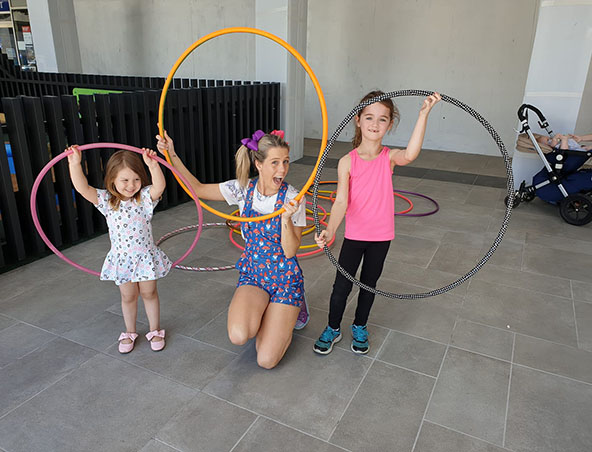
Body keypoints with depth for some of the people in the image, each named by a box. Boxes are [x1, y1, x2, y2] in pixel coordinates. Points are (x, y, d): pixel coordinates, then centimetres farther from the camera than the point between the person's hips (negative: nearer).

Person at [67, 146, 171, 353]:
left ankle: (155, 330, 33)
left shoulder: (145, 197, -12)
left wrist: (153, 165, -48)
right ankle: (129, 333, 37)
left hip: (145, 256, -1)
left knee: (149, 293, 14)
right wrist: (75, 164, -34)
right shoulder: (106, 201, -8)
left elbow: (160, 186, -32)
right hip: (121, 258, 1)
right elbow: (83, 188, -21)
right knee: (128, 296, 16)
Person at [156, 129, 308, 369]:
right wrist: (172, 155, -8)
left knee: (266, 360, -10)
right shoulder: (243, 189, -7)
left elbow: (290, 251, -16)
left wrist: (287, 218, -32)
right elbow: (199, 189, 1)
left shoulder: (293, 198, -15)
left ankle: (285, 315, 20)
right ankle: (262, 312, 9)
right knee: (238, 335, -27)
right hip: (252, 274, 2)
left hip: (285, 279, -2)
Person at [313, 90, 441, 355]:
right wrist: (330, 230, -33)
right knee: (342, 285, 7)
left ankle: (359, 328, 40)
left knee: (369, 283, 17)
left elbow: (410, 154, -32)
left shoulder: (389, 157, -7)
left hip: (381, 235, 1)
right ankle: (333, 329, 32)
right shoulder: (348, 161, -10)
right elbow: (341, 201, -18)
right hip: (354, 234, -1)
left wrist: (423, 114, -38)